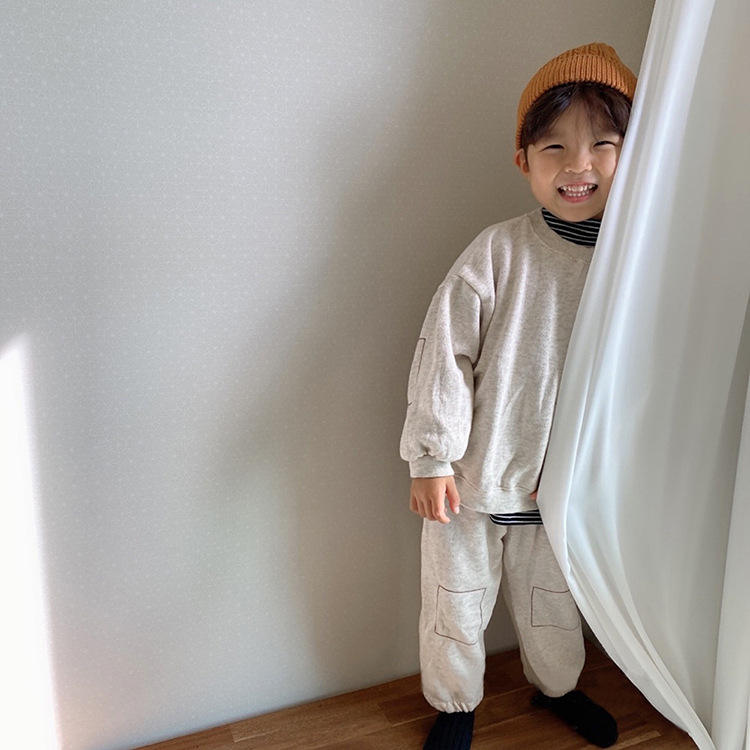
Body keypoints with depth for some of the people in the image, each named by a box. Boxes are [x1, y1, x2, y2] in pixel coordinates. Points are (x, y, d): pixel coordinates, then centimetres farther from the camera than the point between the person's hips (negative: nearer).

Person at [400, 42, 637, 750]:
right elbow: (444, 354, -15)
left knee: (553, 603, 26)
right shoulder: (499, 252, -17)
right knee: (456, 606, 17)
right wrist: (430, 457, -14)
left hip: (563, 481, 3)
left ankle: (557, 686, 57)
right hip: (471, 478, -2)